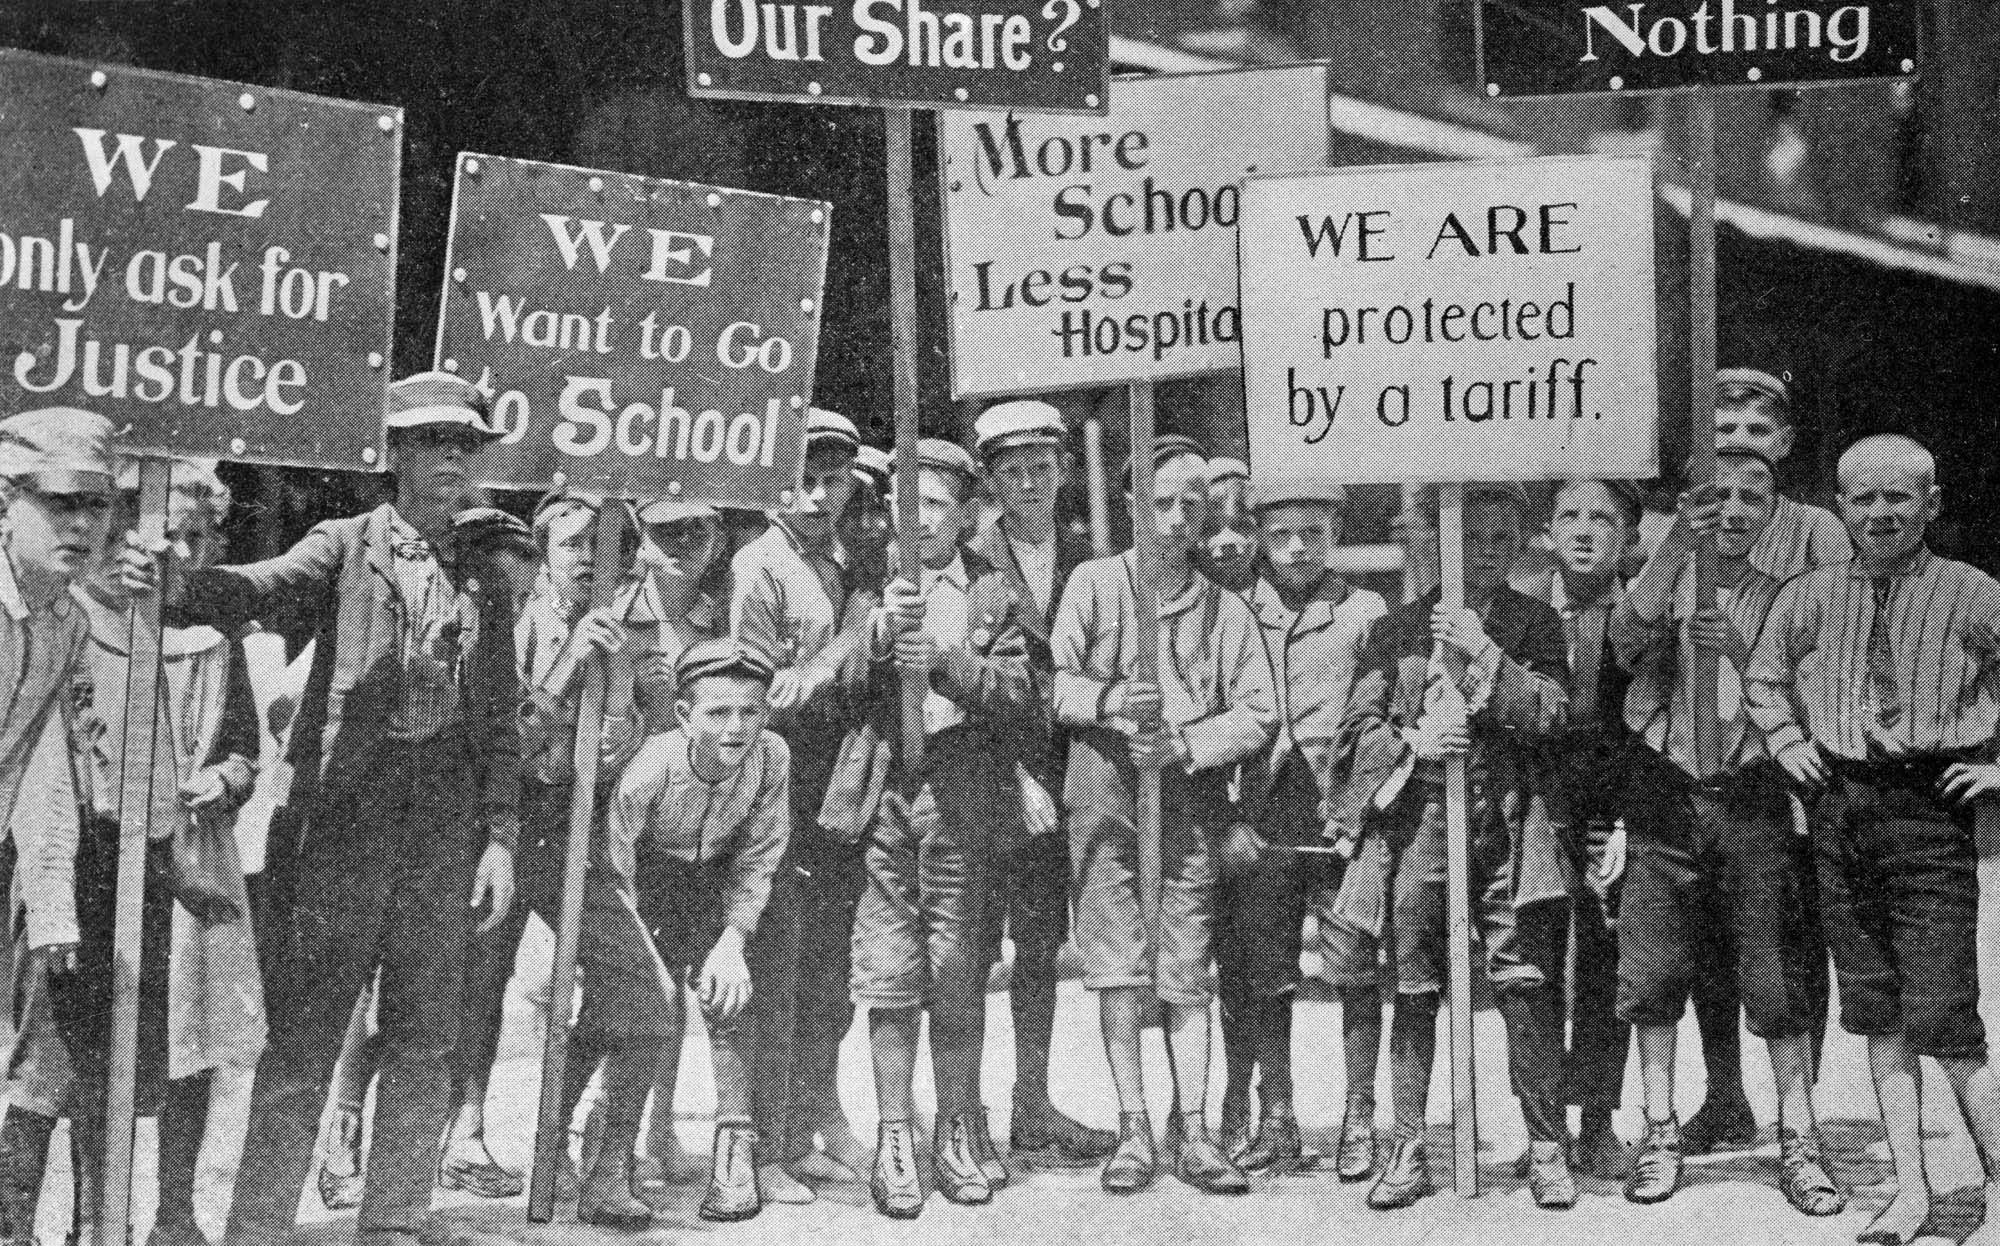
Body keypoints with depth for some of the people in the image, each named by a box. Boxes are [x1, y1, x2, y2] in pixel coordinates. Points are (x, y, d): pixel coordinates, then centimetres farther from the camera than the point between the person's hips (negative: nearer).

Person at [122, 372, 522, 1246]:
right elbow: (259, 587, -15)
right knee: (304, 1031, -4)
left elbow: (499, 725, 14)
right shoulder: (347, 548, 4)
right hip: (343, 807, -4)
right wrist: (175, 585, -36)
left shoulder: (486, 584, 15)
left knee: (425, 1039, 6)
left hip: (444, 823, 4)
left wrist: (500, 836, 4)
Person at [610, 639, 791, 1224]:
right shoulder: (648, 770, -34)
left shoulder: (771, 757, -23)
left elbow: (757, 862, -12)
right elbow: (613, 875, -26)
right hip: (646, 877, -2)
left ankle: (735, 1147, -7)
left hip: (713, 880, 2)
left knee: (727, 990, -14)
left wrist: (732, 941, -22)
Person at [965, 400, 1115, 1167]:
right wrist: (1019, 778, -14)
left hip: (1058, 770, 5)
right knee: (974, 946, -3)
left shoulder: (1083, 562, 11)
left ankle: (1033, 1110, 16)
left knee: (1042, 944, 9)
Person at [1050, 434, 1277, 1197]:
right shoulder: (1094, 584, 7)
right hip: (1105, 794, -1)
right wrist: (1110, 700, -18)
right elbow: (1051, 681, 0)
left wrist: (1184, 743, -11)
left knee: (1187, 974, 1)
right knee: (1118, 968, -3)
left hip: (1190, 798, 1)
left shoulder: (1227, 610, 11)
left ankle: (1192, 1132, 5)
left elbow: (1259, 715, 4)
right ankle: (1133, 1129, 3)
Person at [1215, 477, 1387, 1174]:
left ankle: (1359, 1120, 9)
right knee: (1263, 978, 4)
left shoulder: (1364, 612, 6)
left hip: (1345, 820, -1)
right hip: (1261, 826, 1)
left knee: (1357, 971, -1)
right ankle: (1275, 1122, 14)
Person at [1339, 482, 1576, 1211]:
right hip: (1419, 819, 1)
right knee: (1413, 988, 2)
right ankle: (1408, 1150, 9)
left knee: (1523, 981, -7)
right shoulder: (1398, 628, 13)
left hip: (1505, 821, -1)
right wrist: (1411, 745, -8)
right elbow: (1357, 728, 10)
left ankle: (1547, 1147, 2)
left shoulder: (1535, 624, 10)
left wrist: (1486, 653, -13)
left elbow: (1550, 713, -5)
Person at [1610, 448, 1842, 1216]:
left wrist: (1740, 654, -17)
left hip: (1753, 797, 0)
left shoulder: (1780, 600, 9)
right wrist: (1674, 547, -28)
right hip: (1666, 793, 0)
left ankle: (1798, 1140, 5)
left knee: (1779, 976, -2)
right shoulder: (1664, 583, 7)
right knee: (1653, 971, 1)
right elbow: (1628, 639, -16)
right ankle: (1660, 1133, 12)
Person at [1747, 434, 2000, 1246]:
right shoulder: (1809, 598, 9)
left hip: (1929, 810, -4)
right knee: (1876, 1012, 8)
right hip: (1838, 811, 5)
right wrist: (1787, 742, 12)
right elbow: (1763, 678, 26)